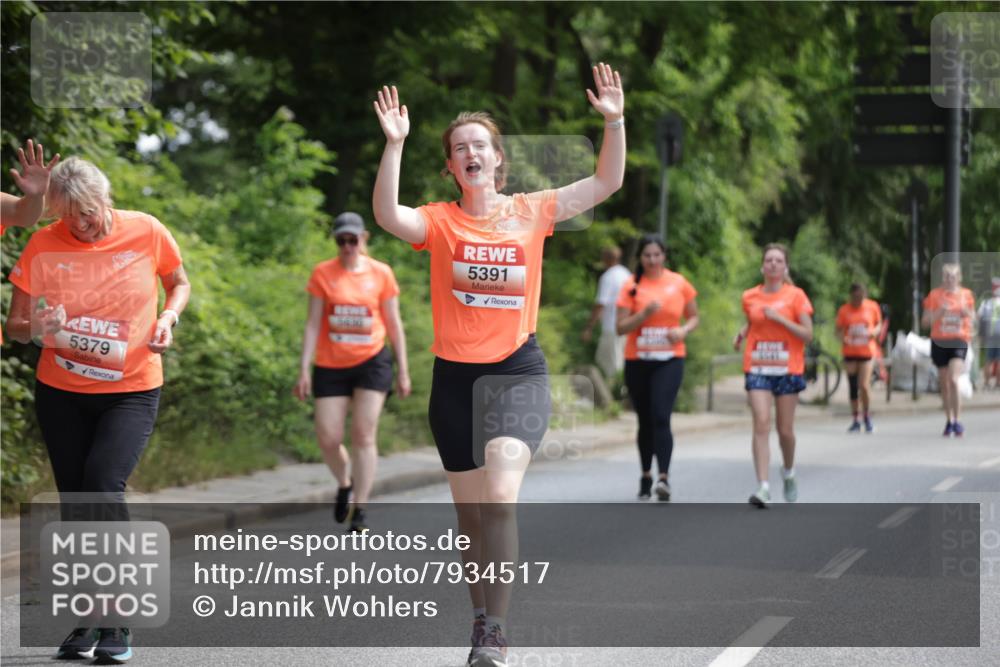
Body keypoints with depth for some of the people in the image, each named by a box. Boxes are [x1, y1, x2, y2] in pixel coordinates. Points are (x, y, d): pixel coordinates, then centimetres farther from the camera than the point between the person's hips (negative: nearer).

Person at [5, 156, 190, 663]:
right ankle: (86, 621, 19)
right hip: (61, 392, 2)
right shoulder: (43, 246, -7)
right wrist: (36, 328, -25)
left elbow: (179, 283, 12)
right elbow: (15, 325, -2)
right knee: (75, 502, 5)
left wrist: (168, 316, -9)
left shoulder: (147, 232, -7)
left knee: (104, 485, -20)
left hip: (132, 389, -2)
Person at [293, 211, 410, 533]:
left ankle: (359, 511, -2)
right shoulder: (323, 273, -1)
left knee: (363, 434, -8)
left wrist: (403, 370, 4)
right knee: (328, 437, -3)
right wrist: (304, 369, -6)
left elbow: (394, 324, 6)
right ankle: (344, 484, 29)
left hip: (372, 362, -1)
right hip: (331, 366, 1)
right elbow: (313, 324, 0)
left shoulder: (381, 273, 0)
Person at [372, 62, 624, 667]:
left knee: (499, 500, -21)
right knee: (471, 515, 10)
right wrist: (394, 144, -28)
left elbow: (606, 183, 3)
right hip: (455, 376, 2)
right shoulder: (439, 221, 0)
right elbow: (388, 216, -20)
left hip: (518, 371, -2)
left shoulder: (531, 212, 3)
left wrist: (615, 122, -8)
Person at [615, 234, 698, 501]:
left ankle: (664, 476, -22)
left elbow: (693, 317, 13)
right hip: (637, 361, 1)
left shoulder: (679, 283, 3)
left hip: (670, 360, -1)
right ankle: (645, 476, 23)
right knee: (645, 421, 9)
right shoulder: (631, 286, 0)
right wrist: (646, 313, -19)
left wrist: (683, 331, -8)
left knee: (661, 417, -17)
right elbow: (621, 327, -4)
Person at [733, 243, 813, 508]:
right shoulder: (750, 297, 6)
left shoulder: (795, 296, -2)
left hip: (787, 369, -1)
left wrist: (780, 318, -16)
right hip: (758, 369, 1)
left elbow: (807, 334, -5)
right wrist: (742, 333, 5)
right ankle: (763, 487, -19)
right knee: (761, 424, -14)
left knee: (785, 429, 6)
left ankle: (789, 473, 36)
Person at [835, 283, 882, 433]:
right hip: (850, 352, 1)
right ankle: (855, 421, 14)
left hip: (867, 351, -1)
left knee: (864, 386, -11)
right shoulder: (844, 310, -1)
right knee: (853, 387, 4)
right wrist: (843, 338, -19)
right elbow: (839, 330, 3)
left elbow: (878, 325, 11)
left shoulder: (872, 307, 0)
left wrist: (875, 332, -11)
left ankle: (867, 416, 12)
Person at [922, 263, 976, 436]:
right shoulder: (934, 295, 1)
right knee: (944, 384, 7)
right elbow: (925, 321, 0)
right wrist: (940, 312, -16)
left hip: (959, 342, -1)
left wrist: (968, 313, -8)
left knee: (953, 380, -19)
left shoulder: (966, 294, 4)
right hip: (939, 342, 1)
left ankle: (957, 421, -15)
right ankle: (949, 421, 21)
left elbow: (973, 318, 15)